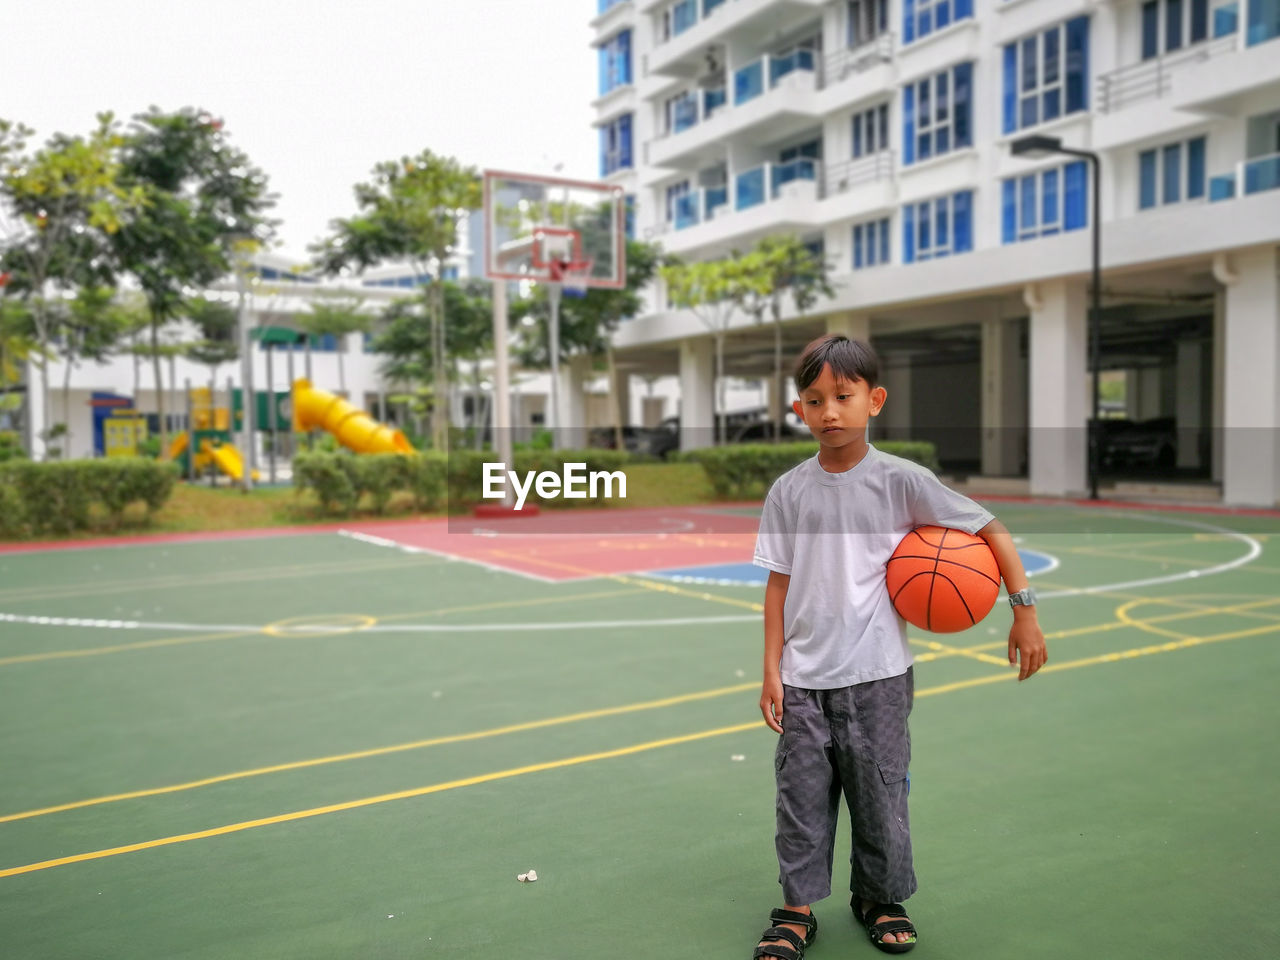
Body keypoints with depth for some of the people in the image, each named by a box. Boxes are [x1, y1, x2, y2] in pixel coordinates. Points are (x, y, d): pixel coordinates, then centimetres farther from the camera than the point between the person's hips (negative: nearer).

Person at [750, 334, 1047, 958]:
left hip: (877, 677, -1)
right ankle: (797, 910, 25)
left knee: (879, 796, 9)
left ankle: (880, 899, 32)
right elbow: (778, 584, 4)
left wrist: (1024, 610, -4)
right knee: (801, 798, 8)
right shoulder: (787, 492, 1)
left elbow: (991, 531, 1)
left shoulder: (901, 481, -5)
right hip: (804, 679, 2)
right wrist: (771, 670, 2)